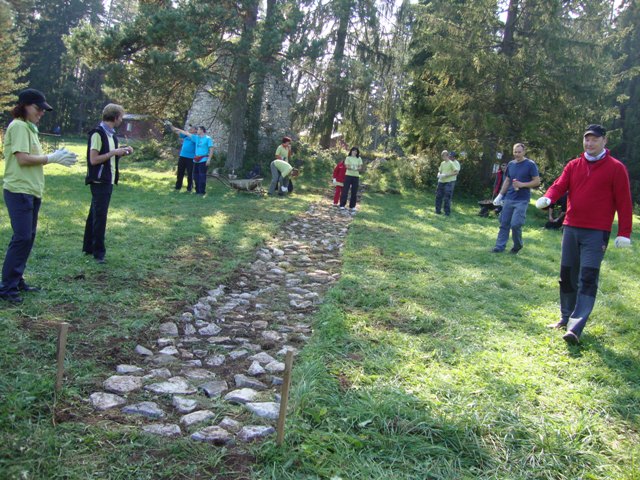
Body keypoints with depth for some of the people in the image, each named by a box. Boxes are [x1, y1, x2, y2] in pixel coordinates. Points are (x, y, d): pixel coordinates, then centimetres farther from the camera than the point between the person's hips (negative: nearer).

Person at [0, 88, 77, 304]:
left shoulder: (29, 127, 17)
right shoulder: (19, 126, -12)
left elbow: (31, 158, 12)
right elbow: (23, 159, -19)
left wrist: (56, 157, 2)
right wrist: (52, 158, -13)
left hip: (31, 191, 9)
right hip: (19, 191, -9)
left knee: (28, 237, 12)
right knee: (22, 238, -9)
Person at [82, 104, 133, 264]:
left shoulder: (111, 134, 13)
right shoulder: (98, 133, -15)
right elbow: (93, 160, -20)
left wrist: (122, 152, 3)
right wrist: (114, 152, -19)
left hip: (108, 181, 9)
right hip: (99, 181, -9)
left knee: (95, 214, 15)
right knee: (99, 216, -5)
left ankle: (89, 247, 25)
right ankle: (98, 252, 1)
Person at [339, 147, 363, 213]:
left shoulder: (359, 159, 10)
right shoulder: (348, 158, 3)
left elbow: (360, 167, 1)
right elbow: (347, 166, -9)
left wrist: (356, 168, -21)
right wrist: (351, 168, -29)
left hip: (356, 176, 3)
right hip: (348, 175, -3)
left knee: (354, 192, 4)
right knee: (345, 190, -6)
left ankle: (352, 206, 12)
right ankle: (342, 205, -2)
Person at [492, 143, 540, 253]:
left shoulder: (530, 164, -6)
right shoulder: (511, 164, 10)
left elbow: (537, 181, -7)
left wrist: (522, 184, -18)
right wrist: (500, 195, 14)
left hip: (522, 200, -5)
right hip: (509, 198, 5)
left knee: (515, 224, -10)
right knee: (504, 223, 5)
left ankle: (518, 244, 14)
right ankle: (500, 246, 11)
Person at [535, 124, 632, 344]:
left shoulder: (616, 168, 0)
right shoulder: (573, 165, 12)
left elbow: (624, 202, -3)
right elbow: (560, 185, 0)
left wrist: (624, 233, -8)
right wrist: (547, 198, -24)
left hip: (597, 233, -5)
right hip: (571, 228, 5)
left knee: (587, 279, -11)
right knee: (567, 275, 10)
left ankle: (575, 328, -16)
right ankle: (566, 318, 25)